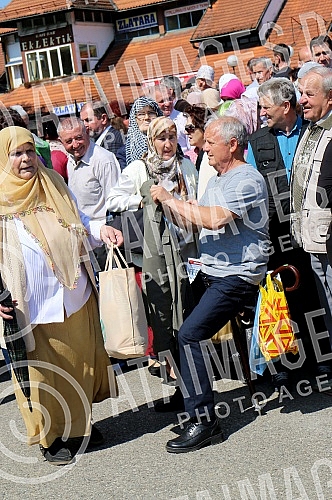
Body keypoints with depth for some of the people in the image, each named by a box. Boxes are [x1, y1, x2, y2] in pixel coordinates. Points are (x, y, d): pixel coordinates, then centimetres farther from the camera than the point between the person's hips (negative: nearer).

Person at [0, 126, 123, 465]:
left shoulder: (53, 185, 6)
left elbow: (79, 224, 16)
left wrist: (99, 230, -5)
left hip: (75, 297, 5)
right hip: (32, 305, -4)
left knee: (81, 362, 16)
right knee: (41, 372, 7)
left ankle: (80, 420, 37)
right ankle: (49, 436, 26)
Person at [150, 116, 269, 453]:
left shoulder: (247, 180, -14)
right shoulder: (216, 180, 17)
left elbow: (215, 219, -28)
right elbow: (195, 223, 15)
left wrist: (170, 199, -19)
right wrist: (166, 204, -1)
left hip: (237, 276, -10)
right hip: (215, 273, 10)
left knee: (190, 334, -19)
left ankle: (203, 421, -12)